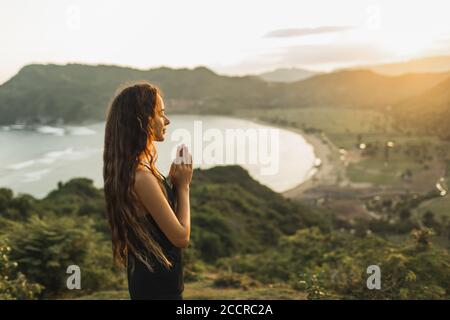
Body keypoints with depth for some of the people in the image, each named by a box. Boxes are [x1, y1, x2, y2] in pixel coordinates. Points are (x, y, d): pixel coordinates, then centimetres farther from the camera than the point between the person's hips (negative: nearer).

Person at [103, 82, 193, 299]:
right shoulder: (141, 177, -26)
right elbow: (181, 237, -20)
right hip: (159, 283, -9)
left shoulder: (127, 168, 3)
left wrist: (171, 181, 0)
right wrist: (183, 185, -11)